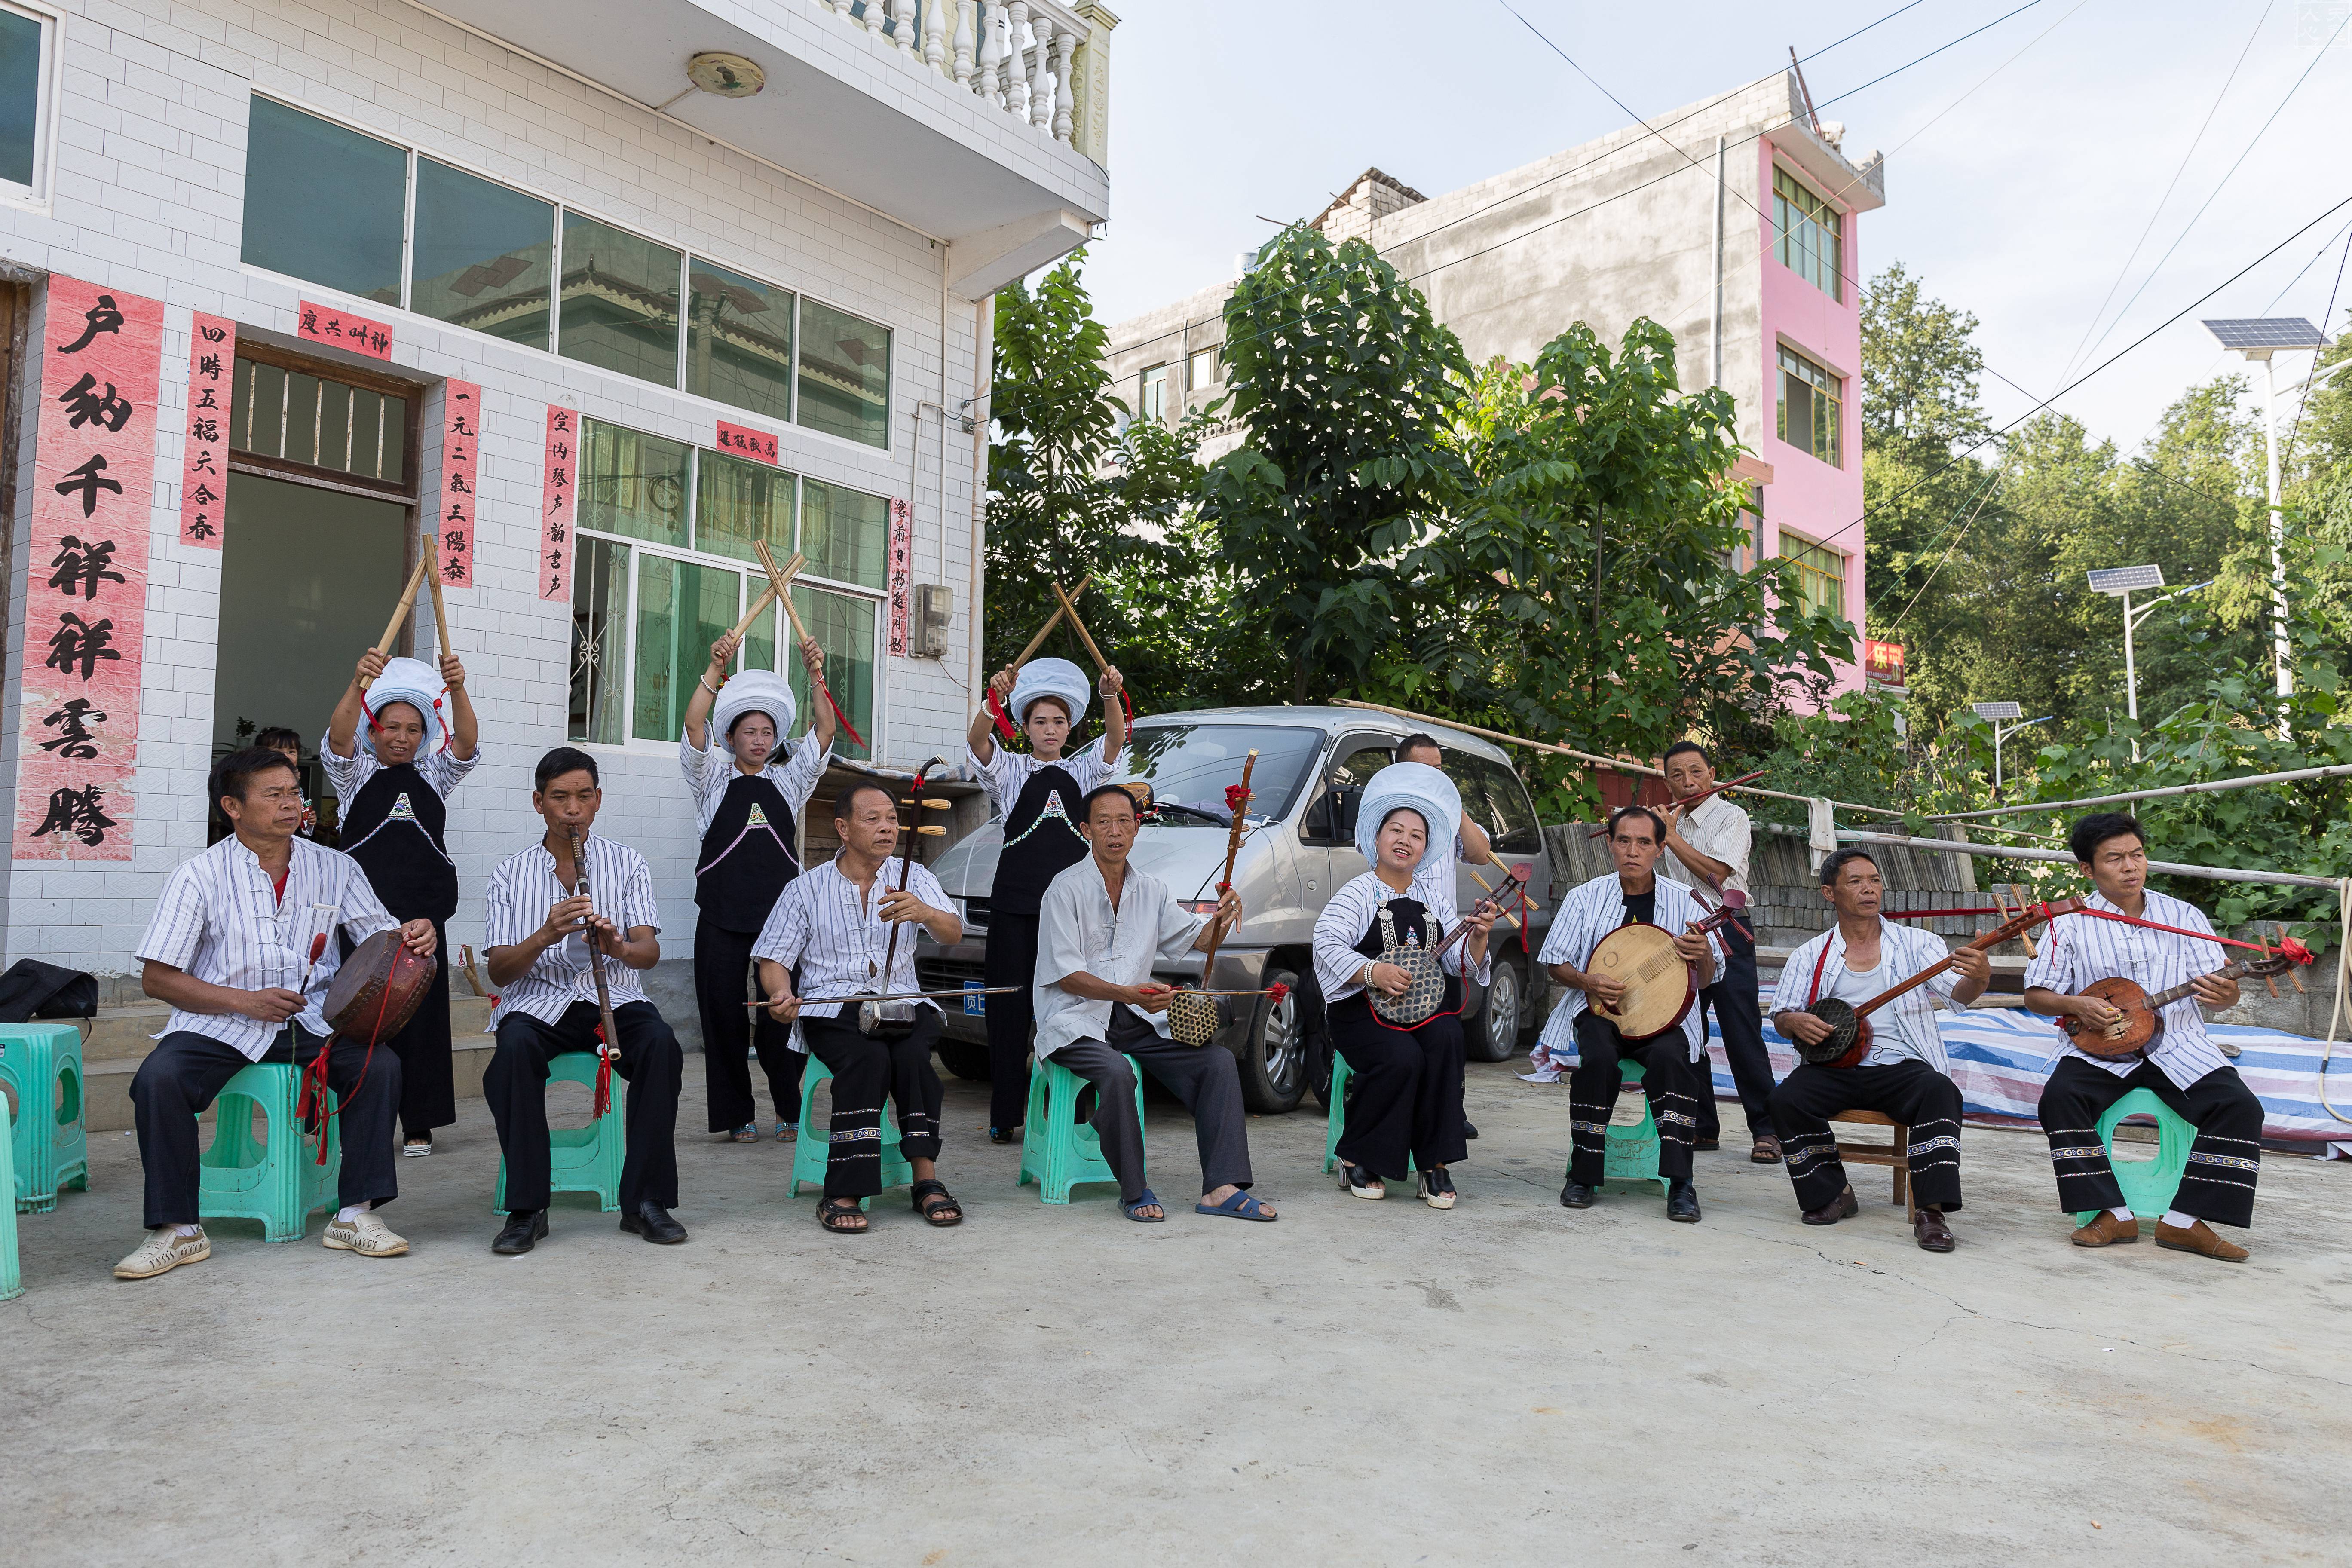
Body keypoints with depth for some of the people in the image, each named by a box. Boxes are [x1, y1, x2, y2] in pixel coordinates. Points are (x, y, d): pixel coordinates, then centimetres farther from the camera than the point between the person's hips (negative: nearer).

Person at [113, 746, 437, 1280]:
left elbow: (382, 937, 8)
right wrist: (248, 1001, -16)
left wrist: (413, 938, -18)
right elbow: (157, 978, -3)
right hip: (221, 1023, -1)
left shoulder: (334, 868, 5)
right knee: (157, 1079, -28)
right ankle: (178, 1229, -11)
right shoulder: (199, 875, -2)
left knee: (380, 1064, -23)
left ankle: (355, 1214, -11)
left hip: (311, 1020, 2)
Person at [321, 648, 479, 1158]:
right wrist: (359, 684, -29)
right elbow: (338, 737, -11)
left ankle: (419, 1124, 10)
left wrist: (457, 690, -22)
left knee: (421, 1013, 3)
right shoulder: (356, 772, 10)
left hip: (422, 913, 2)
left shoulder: (434, 776, 14)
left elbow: (466, 743, -3)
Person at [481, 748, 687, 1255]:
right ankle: (526, 1208, -22)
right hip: (538, 1001, 0)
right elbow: (498, 972, 0)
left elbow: (650, 953, -3)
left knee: (661, 1044, -31)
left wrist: (618, 947, -27)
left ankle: (645, 1201, -20)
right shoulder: (510, 874, 9)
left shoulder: (626, 863, 8)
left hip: (614, 997, 0)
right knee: (515, 1049, -34)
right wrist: (545, 936, -20)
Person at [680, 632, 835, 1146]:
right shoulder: (715, 780, 10)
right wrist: (717, 668, -16)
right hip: (723, 916, -1)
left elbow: (825, 730, 6)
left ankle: (790, 1111, 13)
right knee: (724, 1014, 1)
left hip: (779, 912, 1)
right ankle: (737, 1115, 12)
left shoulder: (788, 782, 16)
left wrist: (815, 673, -6)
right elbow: (694, 726, -6)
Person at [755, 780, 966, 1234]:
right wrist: (781, 994, -14)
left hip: (902, 1003, 1)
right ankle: (843, 1194, -32)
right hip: (831, 1008, -1)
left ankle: (926, 1177, -30)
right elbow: (774, 959, 10)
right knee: (868, 1056, -33)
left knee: (912, 1052, -33)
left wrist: (924, 912, -29)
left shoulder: (913, 878, 12)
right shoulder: (806, 889, 12)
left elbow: (953, 933, -5)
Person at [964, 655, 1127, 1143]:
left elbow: (1116, 738, -1)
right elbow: (978, 741, -11)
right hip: (1016, 902, -2)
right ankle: (1005, 1117, 4)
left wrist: (1111, 695, -20)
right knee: (1011, 1007, -1)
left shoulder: (1081, 773, 17)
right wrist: (995, 696, -29)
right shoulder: (1011, 771, 10)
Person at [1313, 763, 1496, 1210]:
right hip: (1363, 1008, -4)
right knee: (1402, 1058, -31)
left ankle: (1436, 1164, -17)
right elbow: (1327, 945, -14)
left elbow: (1460, 962, 9)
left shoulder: (1432, 896, 15)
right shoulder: (1357, 895, 1)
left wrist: (1477, 936, -13)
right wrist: (1372, 973, -29)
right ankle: (1357, 1159, -9)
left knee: (1446, 1040, -28)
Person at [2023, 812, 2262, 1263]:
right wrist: (2077, 1006, -17)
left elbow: (2225, 992, 6)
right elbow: (2036, 995, 3)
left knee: (2240, 1106, -22)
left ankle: (2185, 1221, -13)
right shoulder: (2070, 925, 2)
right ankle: (2113, 1214, -17)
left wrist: (2224, 994, -18)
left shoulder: (2185, 917, 8)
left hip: (2178, 1045, 2)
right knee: (2060, 1097, -29)